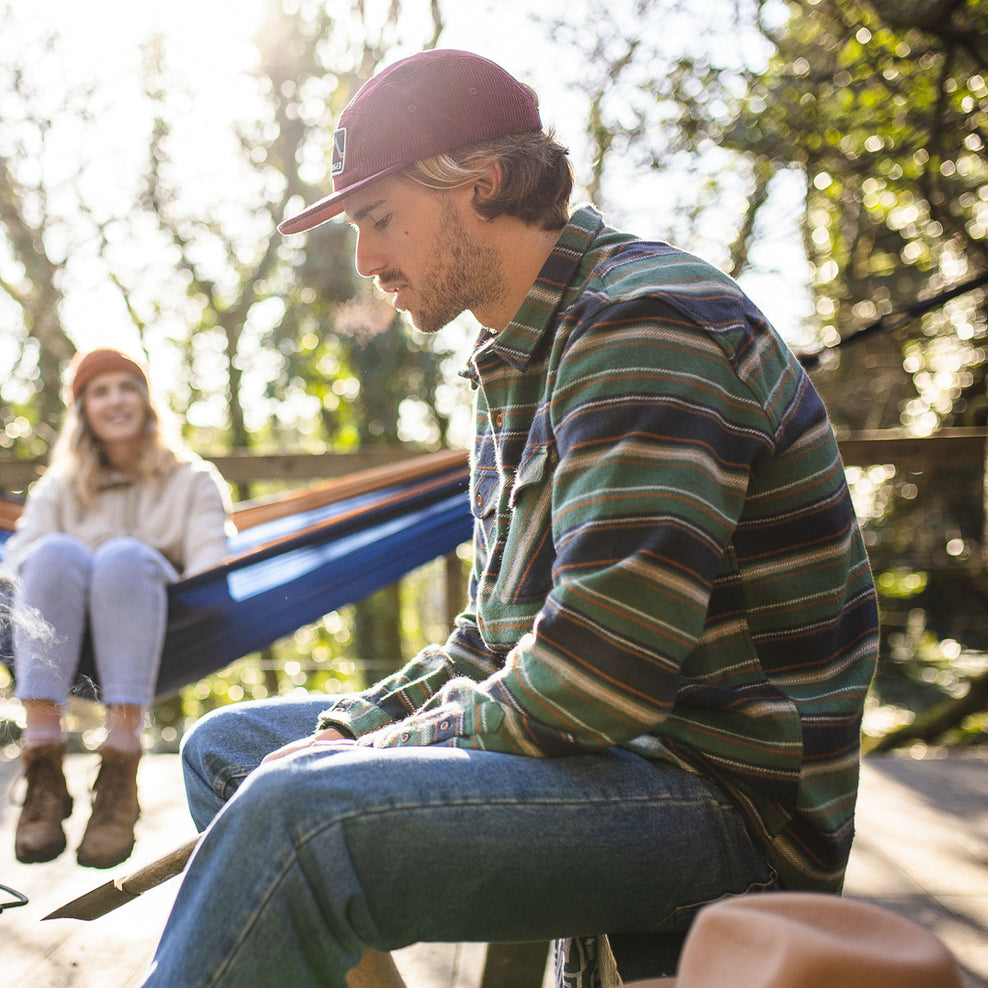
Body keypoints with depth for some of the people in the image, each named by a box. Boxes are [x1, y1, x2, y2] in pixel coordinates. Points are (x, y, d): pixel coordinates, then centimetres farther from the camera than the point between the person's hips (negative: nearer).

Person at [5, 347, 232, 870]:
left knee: (124, 555, -32)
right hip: (68, 643, 1)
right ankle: (43, 765, -41)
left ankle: (119, 776, -43)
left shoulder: (192, 480, 21)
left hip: (166, 634, -1)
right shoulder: (58, 488, 25)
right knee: (58, 551, -29)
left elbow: (209, 561, 3)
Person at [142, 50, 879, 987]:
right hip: (601, 742, 10)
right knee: (225, 747, 14)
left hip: (727, 791, -10)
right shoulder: (520, 359, 15)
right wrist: (346, 729, 3)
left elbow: (596, 674, -25)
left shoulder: (642, 326, -17)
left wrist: (360, 760, -11)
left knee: (297, 814, -31)